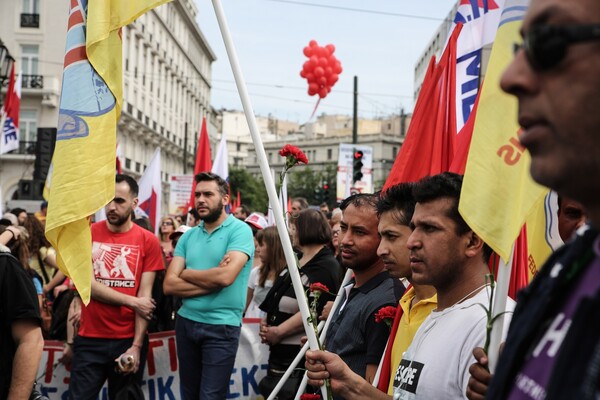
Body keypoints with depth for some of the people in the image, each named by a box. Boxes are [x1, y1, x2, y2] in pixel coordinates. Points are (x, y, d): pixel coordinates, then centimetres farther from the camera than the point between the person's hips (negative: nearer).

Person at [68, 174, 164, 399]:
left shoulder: (148, 241, -1)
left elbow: (145, 294, -4)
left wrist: (136, 345, -11)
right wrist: (132, 302, -11)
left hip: (129, 340, 0)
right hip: (89, 340, 0)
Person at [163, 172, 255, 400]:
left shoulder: (239, 230, -9)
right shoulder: (187, 236, 7)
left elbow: (226, 277, -23)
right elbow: (169, 285, -2)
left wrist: (186, 273, -6)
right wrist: (211, 281, -14)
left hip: (221, 327, -6)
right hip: (186, 322, 6)